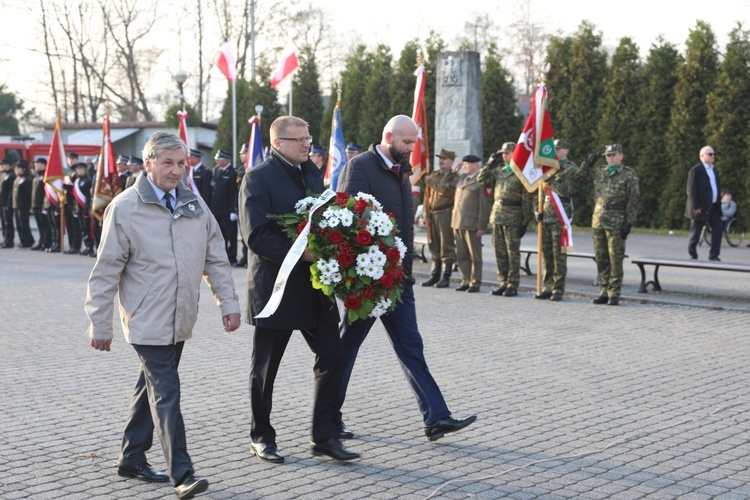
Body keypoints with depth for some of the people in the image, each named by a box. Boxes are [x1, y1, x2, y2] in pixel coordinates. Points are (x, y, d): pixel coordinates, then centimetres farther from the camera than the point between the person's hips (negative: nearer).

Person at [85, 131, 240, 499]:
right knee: (166, 393, -10)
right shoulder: (124, 208, -9)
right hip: (147, 322, -6)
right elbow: (106, 271, -7)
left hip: (180, 321, 6)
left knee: (152, 388, 16)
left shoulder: (194, 204, 6)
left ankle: (131, 459, 29)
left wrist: (228, 303, 5)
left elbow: (216, 258, 11)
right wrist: (100, 325, -6)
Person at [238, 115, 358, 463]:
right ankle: (261, 437, 21)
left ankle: (324, 435, 13)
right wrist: (299, 253, -26)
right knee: (265, 368, 7)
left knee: (332, 357, 3)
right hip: (275, 287, -6)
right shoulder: (258, 178, -10)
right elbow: (256, 237, -18)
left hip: (314, 287, 6)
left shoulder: (313, 173, 12)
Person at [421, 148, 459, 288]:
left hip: (446, 213, -6)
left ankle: (446, 277, -1)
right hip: (432, 214, 6)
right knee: (434, 246, 10)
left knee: (446, 246, -4)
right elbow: (427, 196, 16)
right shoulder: (433, 175, 17)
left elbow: (446, 190, -19)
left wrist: (431, 182, -8)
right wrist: (426, 213, 8)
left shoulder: (455, 177, 0)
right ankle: (434, 275, 16)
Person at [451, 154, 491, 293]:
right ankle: (465, 281, 16)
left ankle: (475, 283, 5)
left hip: (472, 224, -7)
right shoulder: (462, 178, 17)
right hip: (458, 224, 7)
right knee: (462, 255, 8)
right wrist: (453, 221, 15)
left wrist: (482, 226, -14)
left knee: (474, 256, 0)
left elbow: (485, 205, -10)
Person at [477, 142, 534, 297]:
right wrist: (491, 163, 5)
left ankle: (513, 285, 3)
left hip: (513, 218, -6)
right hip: (497, 215, 6)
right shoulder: (498, 171, 14)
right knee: (500, 252, 9)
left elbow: (527, 200, -8)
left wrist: (525, 222, -12)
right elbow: (481, 179, 11)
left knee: (513, 252, -1)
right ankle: (504, 283, 16)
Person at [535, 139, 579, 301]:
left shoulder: (571, 168, -2)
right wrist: (539, 210, 7)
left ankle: (558, 289, -1)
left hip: (560, 216, -6)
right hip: (546, 214, 6)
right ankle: (548, 287, 12)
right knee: (547, 253, 7)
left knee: (559, 254, -5)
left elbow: (566, 190, -16)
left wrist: (550, 182, -15)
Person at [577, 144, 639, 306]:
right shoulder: (599, 172, 13)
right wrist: (588, 163, 9)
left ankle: (615, 294, 0)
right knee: (601, 258, 7)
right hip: (598, 220, 5)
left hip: (616, 221, -5)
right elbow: (578, 178, 20)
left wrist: (629, 222, -11)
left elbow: (633, 200, -5)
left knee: (615, 258, -4)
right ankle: (604, 291, 15)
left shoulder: (629, 175, -1)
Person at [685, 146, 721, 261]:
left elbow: (717, 188, 20)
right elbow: (691, 190, -14)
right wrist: (695, 207, -19)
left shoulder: (714, 170, 17)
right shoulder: (695, 171, -9)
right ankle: (692, 256, 12)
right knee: (695, 233, 1)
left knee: (718, 229, -3)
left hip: (714, 207, 7)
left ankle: (713, 255, 1)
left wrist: (719, 203, 12)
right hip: (701, 208, -7)